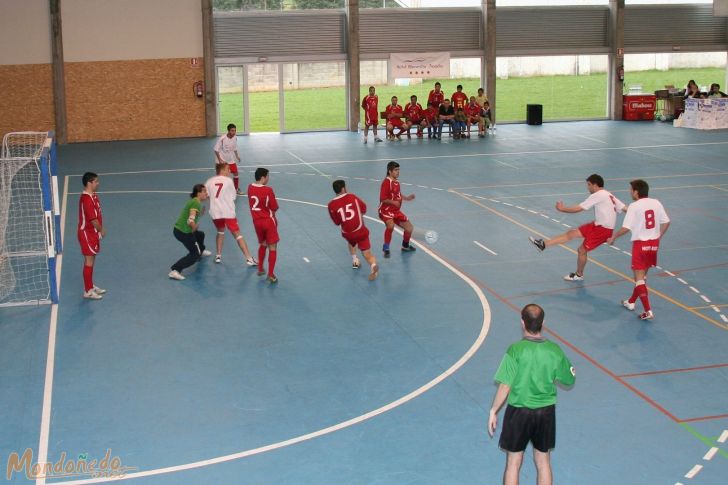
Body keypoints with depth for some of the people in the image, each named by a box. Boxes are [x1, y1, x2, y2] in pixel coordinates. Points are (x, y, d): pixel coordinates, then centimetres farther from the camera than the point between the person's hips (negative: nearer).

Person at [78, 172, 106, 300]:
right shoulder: (86, 199, -24)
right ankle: (88, 291, 4)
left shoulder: (93, 196, 8)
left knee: (91, 260, 18)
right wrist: (101, 230, -8)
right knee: (89, 262, -3)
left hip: (92, 233, 10)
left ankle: (90, 286, 29)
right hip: (87, 234, -10)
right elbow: (93, 219, -23)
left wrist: (100, 230, 7)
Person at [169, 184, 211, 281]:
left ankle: (201, 251, 63)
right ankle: (175, 271, -18)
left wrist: (200, 213, 6)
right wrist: (195, 228, -10)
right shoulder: (196, 203, -17)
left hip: (178, 229, 10)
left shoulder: (193, 201, 13)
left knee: (200, 235, 33)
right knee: (194, 254, -5)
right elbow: (190, 220, -27)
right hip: (184, 232, -10)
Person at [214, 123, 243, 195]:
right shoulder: (222, 138, -24)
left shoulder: (235, 138, -6)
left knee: (235, 173, 7)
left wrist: (237, 156, 0)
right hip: (222, 160, -5)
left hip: (231, 159, 5)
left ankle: (236, 189, 25)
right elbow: (216, 149, -18)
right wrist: (220, 160, -23)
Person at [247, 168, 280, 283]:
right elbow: (274, 208, -14)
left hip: (256, 221, 6)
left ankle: (260, 269, 32)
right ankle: (271, 275, -1)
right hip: (269, 221, -6)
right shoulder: (268, 190, -19)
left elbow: (252, 204, 7)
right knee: (272, 247, 2)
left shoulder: (250, 188, -3)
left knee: (262, 245, 25)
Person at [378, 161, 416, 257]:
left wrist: (407, 198, 6)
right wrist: (393, 202, -33)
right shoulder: (386, 182, -18)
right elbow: (383, 199, -21)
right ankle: (386, 249, -21)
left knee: (409, 227, 13)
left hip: (396, 211, 9)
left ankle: (405, 246, 40)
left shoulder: (397, 182, 7)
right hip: (386, 210, -9)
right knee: (390, 225, -36)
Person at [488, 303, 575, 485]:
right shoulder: (555, 350, -8)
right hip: (546, 412, 3)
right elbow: (570, 380, 6)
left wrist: (493, 411, -6)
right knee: (543, 461, 17)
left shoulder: (515, 350, -19)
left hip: (519, 411, -3)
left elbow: (505, 387, -18)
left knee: (513, 463, 11)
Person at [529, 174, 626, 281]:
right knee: (571, 233, 6)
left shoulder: (597, 195, -14)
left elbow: (578, 209, -12)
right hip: (598, 225, 9)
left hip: (602, 229, -9)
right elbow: (625, 208, 8)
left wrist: (562, 209, 0)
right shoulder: (608, 195, 14)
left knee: (582, 250, -1)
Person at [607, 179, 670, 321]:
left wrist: (613, 238, -1)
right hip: (654, 243, 7)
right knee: (642, 275, 21)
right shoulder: (656, 203, 3)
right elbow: (666, 222, 7)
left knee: (639, 278, -1)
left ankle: (648, 311, -10)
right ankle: (631, 302, 38)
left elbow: (626, 228, -16)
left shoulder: (634, 206, -14)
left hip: (640, 244, -6)